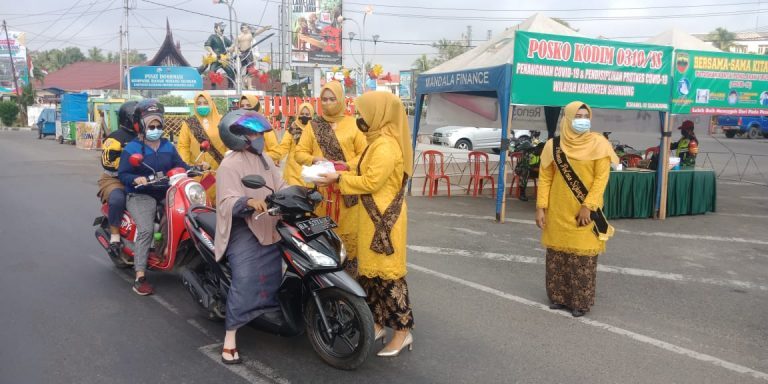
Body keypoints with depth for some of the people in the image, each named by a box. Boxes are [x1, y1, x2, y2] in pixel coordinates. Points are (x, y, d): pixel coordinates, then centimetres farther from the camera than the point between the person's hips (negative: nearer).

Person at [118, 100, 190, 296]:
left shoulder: (168, 147, 17)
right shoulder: (131, 148, 1)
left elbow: (180, 165, 12)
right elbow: (122, 174, -5)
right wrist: (136, 179, -26)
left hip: (166, 193, 5)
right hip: (141, 196, -5)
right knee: (146, 229, -26)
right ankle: (139, 277, -26)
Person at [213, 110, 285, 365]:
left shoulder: (264, 160, 15)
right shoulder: (230, 165, -12)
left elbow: (280, 188, 11)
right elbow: (226, 203, -23)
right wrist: (248, 202, -43)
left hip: (269, 228, 8)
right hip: (243, 230, -8)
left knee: (275, 277, 16)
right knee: (245, 281, -18)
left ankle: (278, 316, 37)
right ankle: (230, 337, -11)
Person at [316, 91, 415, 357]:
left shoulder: (386, 145, -18)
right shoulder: (379, 142, 15)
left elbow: (371, 182, -21)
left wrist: (339, 180, -14)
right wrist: (342, 172, 9)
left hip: (384, 218, -10)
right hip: (374, 216, 10)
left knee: (387, 273, -5)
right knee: (369, 272, 14)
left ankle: (403, 330, 5)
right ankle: (377, 323, 24)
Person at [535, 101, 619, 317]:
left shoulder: (598, 144, -4)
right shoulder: (554, 145, 2)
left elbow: (601, 178, -8)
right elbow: (545, 178, 3)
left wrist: (587, 206, -16)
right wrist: (541, 208, -4)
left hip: (584, 212, -2)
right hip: (557, 212, 3)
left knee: (583, 258, 2)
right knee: (557, 256, 9)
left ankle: (581, 302, 13)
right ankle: (559, 297, 23)